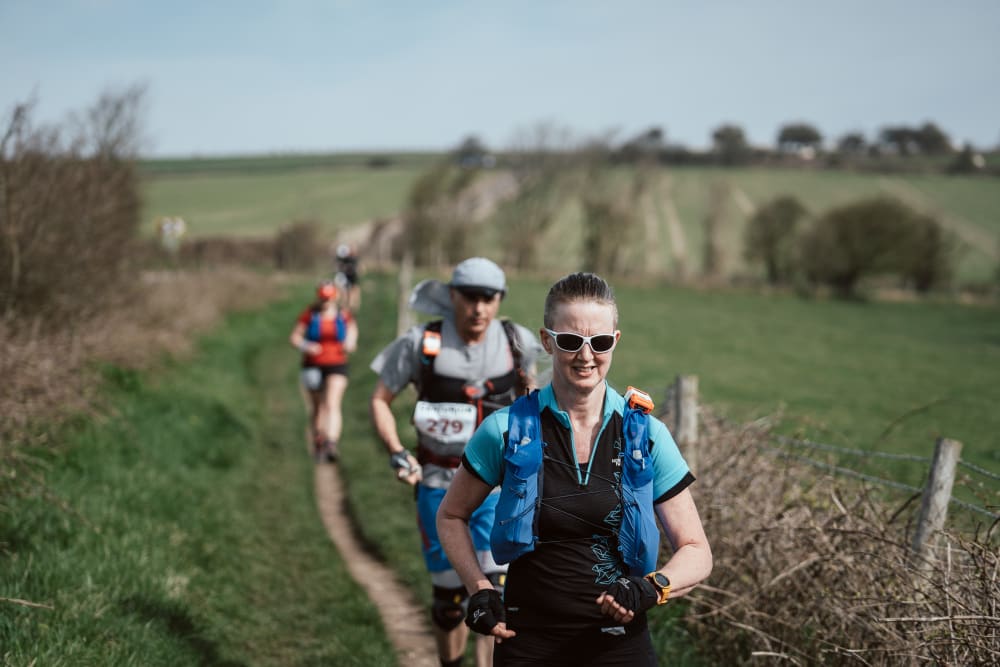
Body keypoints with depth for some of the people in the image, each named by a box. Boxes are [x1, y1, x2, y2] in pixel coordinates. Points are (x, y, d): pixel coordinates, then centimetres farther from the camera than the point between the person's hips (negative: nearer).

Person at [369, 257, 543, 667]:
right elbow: (380, 400, -2)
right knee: (449, 596, 9)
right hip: (439, 484, 0)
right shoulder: (421, 343, -13)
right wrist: (396, 452, -15)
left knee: (495, 591, -13)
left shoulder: (517, 342, -7)